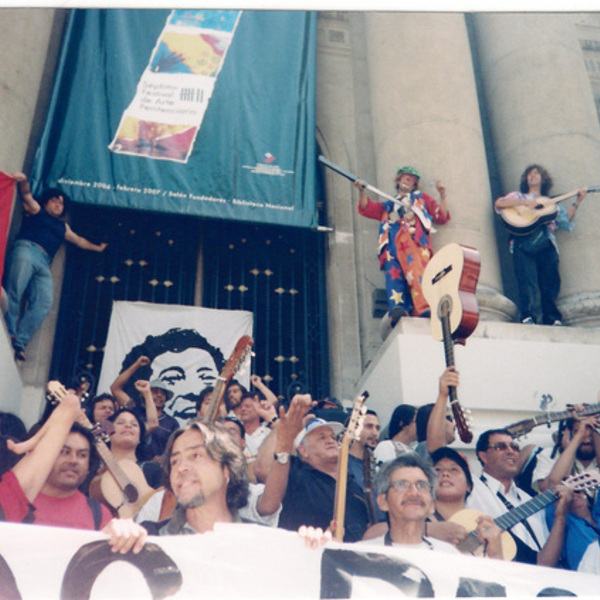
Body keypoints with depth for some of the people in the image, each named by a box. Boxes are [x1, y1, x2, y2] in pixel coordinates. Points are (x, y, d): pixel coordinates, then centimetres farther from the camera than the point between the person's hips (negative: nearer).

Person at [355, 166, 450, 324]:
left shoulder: (421, 198, 36)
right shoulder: (388, 206, 38)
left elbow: (442, 217, 25)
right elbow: (366, 208, 23)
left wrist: (442, 195, 12)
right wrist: (361, 191, 8)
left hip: (415, 241, -2)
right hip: (393, 244, 2)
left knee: (417, 272, -30)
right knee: (394, 274, -24)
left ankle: (425, 309, -46)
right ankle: (397, 309, -42)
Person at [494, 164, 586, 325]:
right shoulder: (518, 196, 23)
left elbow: (566, 221, 20)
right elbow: (499, 203, 3)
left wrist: (577, 202, 15)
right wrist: (526, 203, -6)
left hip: (546, 245, 2)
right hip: (524, 244, -2)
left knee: (551, 281, -8)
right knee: (527, 280, -17)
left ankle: (552, 319, -6)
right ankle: (527, 316, -20)